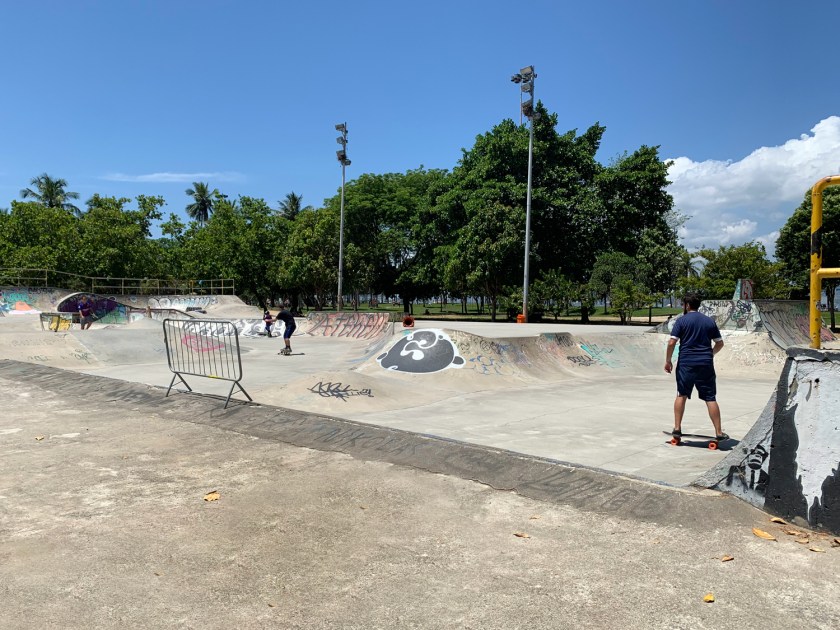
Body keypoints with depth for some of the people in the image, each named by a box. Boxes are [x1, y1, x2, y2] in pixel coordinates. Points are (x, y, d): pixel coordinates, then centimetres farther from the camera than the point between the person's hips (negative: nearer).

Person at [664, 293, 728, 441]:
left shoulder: (681, 320, -1)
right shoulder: (710, 321, 10)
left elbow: (672, 342, -9)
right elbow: (720, 343, 14)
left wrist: (668, 361, 1)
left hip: (686, 363, -2)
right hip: (706, 364, 2)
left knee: (681, 395, 9)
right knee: (710, 398, 4)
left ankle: (677, 428, 9)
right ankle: (719, 433, 4)